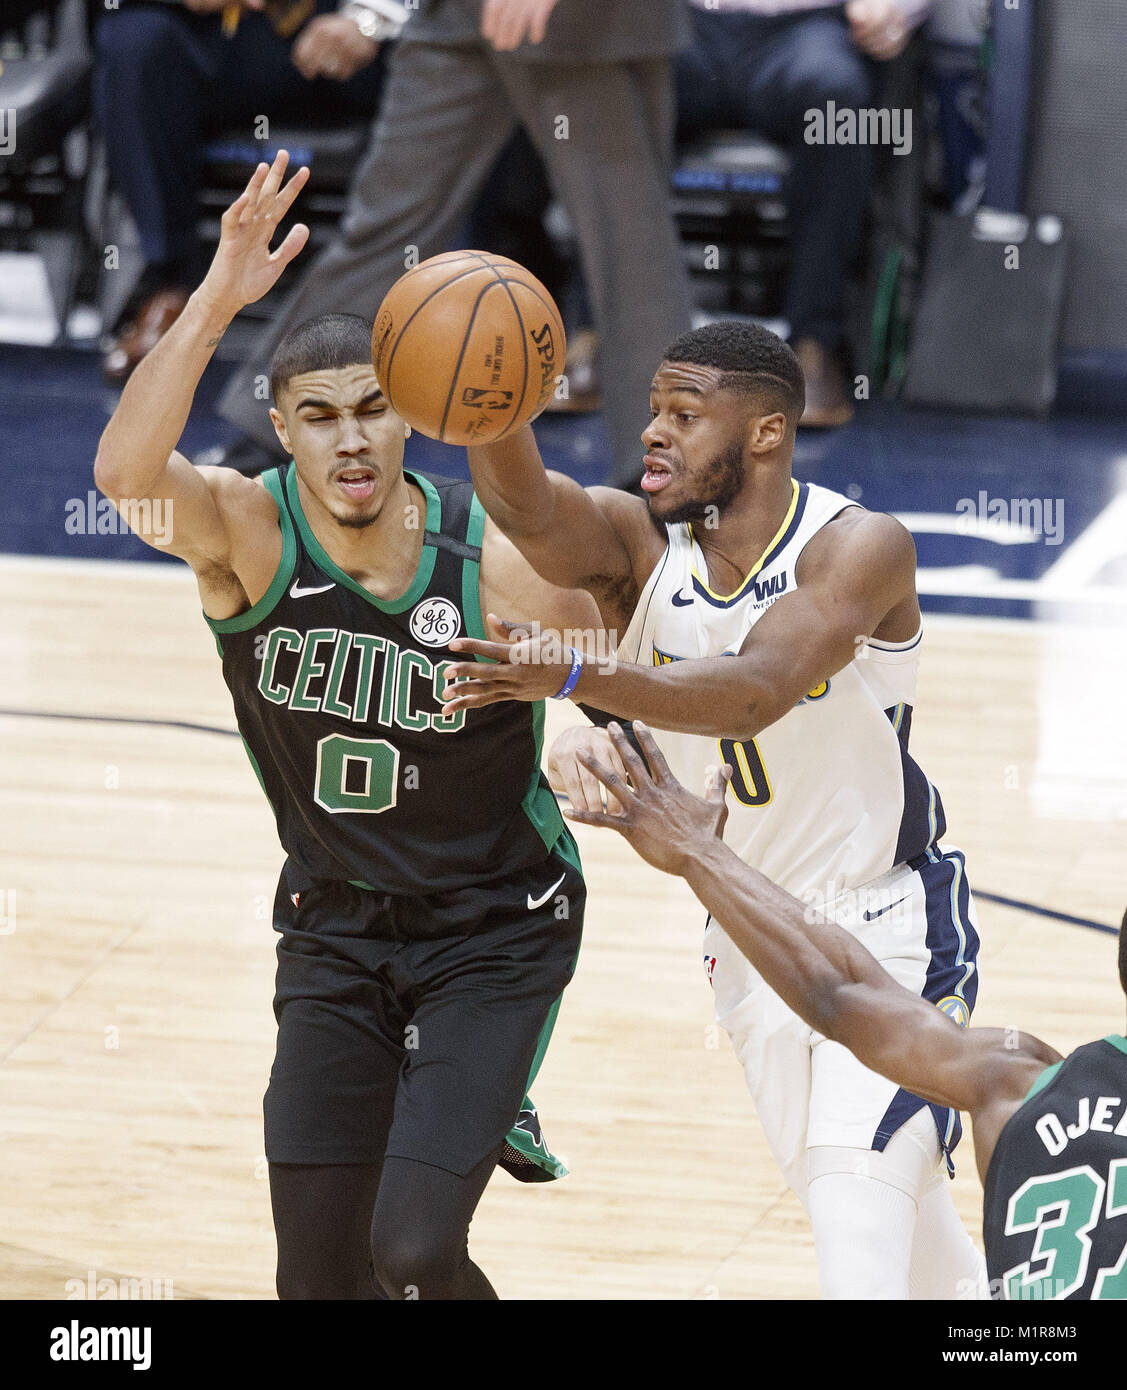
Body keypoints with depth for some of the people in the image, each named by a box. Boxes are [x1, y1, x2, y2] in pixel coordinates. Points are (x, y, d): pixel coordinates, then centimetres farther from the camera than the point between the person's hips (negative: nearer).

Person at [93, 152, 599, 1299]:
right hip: (337, 929, 3)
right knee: (318, 1276, 3)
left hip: (497, 931, -2)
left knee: (413, 1250, -16)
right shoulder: (246, 535, -16)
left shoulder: (498, 564, -18)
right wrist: (216, 302, -46)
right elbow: (125, 472, -37)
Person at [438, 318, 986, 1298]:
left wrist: (578, 678, -54)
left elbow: (752, 693, -39)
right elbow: (523, 503, -33)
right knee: (865, 1188, 19)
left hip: (889, 921, -6)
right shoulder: (637, 545, -10)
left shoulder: (858, 547, -22)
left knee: (860, 1193, -20)